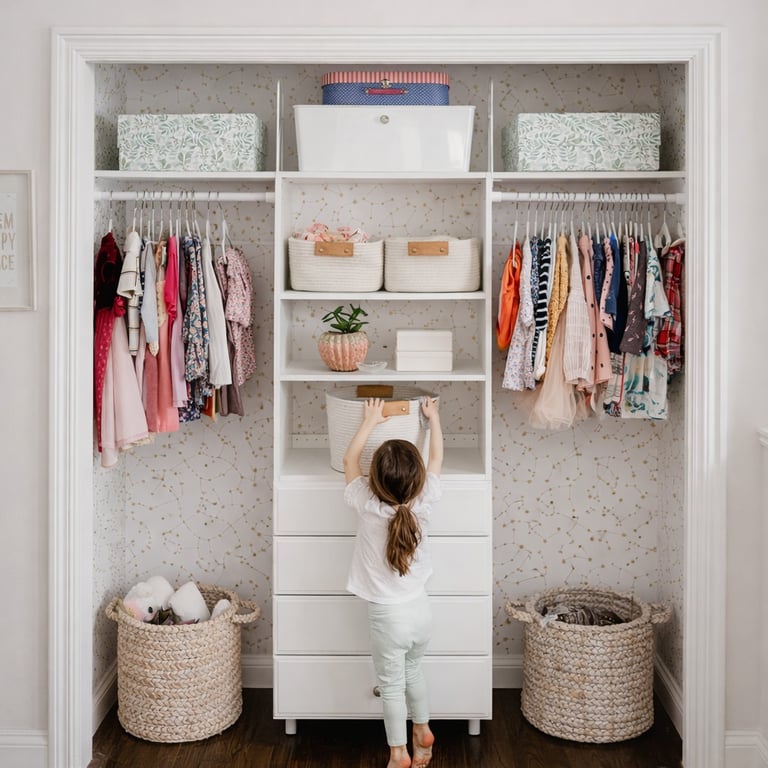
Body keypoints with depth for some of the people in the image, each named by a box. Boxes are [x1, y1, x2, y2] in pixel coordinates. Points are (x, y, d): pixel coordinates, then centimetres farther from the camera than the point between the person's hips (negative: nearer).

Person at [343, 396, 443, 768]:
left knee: (392, 685, 14)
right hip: (420, 609, 3)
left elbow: (349, 460, -3)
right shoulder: (423, 502, -17)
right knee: (413, 670, 27)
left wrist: (370, 420, 8)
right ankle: (423, 732, 44)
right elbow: (436, 458, 2)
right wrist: (433, 416, 15)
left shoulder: (367, 505, -21)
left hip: (387, 615, -3)